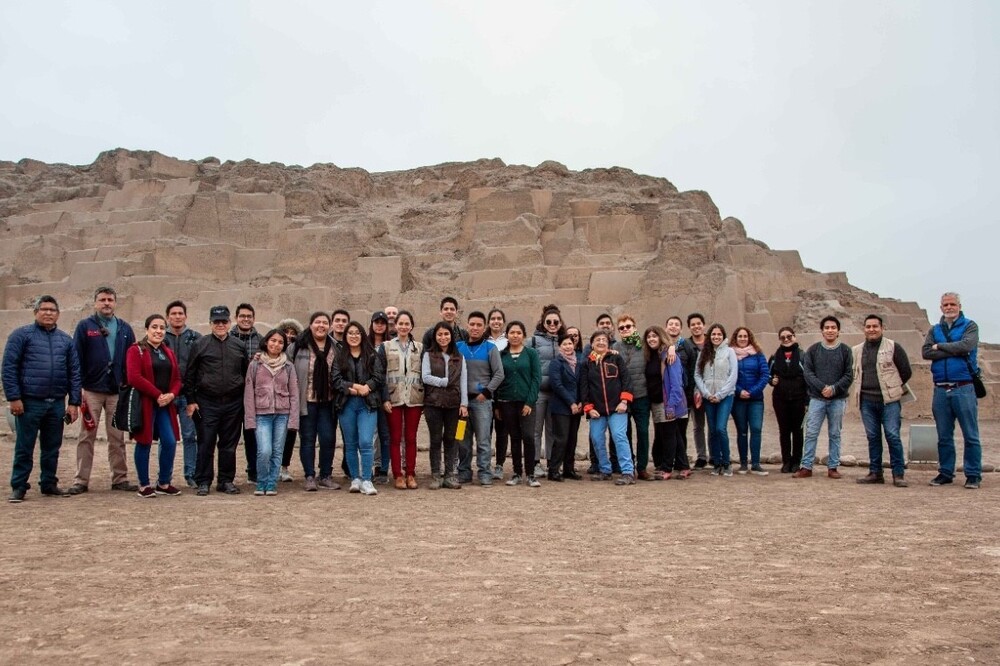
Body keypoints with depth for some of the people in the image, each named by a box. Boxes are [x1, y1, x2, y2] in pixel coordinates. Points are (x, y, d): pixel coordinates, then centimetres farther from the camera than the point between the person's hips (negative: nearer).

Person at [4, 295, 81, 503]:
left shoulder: (66, 340, 11)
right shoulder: (22, 335, 0)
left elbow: (74, 373, 10)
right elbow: (9, 367, -4)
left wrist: (74, 402, 3)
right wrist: (14, 397, -11)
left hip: (57, 404, 4)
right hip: (29, 402, -3)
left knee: (52, 447, 11)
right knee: (24, 448, 3)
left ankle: (49, 484, 22)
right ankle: (18, 487, 12)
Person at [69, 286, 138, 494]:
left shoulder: (125, 328, 10)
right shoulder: (85, 326, 2)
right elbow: (76, 358, -2)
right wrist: (79, 387, -9)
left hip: (117, 391, 2)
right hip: (91, 390, -2)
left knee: (117, 438, 7)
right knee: (87, 436, 3)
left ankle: (120, 478, 14)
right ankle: (81, 480, 10)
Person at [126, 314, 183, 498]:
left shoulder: (169, 353, 16)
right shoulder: (136, 350, -4)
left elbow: (177, 378, 15)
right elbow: (134, 378, -16)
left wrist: (171, 395, -6)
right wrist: (157, 395, -16)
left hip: (165, 405, 6)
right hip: (144, 403, -6)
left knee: (170, 442, 1)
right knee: (144, 443, 1)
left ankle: (164, 483, 16)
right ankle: (144, 485, 13)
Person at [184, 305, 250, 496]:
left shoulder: (239, 346, 9)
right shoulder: (200, 344, 2)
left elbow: (246, 373, 16)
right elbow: (189, 375, 2)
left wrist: (246, 399, 12)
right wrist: (191, 400, -3)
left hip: (233, 403, 2)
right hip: (207, 403, -2)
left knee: (229, 444, 8)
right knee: (206, 444, 1)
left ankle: (227, 481, 18)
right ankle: (203, 482, 10)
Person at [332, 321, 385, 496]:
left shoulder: (372, 356, 6)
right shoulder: (340, 357, 10)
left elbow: (379, 377, -1)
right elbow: (336, 380, -1)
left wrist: (365, 387, -15)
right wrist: (354, 387, -13)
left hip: (367, 404, -2)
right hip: (346, 404, 2)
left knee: (366, 442, -12)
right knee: (351, 444, 8)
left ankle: (366, 481, -8)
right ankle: (355, 479, 18)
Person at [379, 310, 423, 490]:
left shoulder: (419, 347, 10)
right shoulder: (386, 347, 7)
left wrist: (426, 399, 0)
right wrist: (385, 399, -8)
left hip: (414, 399, 1)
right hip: (393, 399, -1)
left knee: (411, 438, 4)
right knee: (395, 438, 2)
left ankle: (411, 474, 10)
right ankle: (398, 475, 7)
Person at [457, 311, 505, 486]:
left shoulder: (490, 348, 2)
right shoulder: (458, 347, 8)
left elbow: (499, 374, 0)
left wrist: (486, 392, -7)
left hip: (482, 400, -2)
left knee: (483, 440, -3)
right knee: (463, 440, 7)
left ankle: (485, 473, 3)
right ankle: (464, 472, 16)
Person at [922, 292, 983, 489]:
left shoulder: (970, 326, 4)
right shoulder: (935, 330, 14)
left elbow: (966, 346, -16)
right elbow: (926, 352, -2)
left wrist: (940, 346, -5)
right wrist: (954, 351, -10)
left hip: (964, 388, -4)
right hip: (940, 390, 4)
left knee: (971, 435, -1)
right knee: (944, 436, 9)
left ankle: (973, 475, 5)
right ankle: (945, 473, 17)